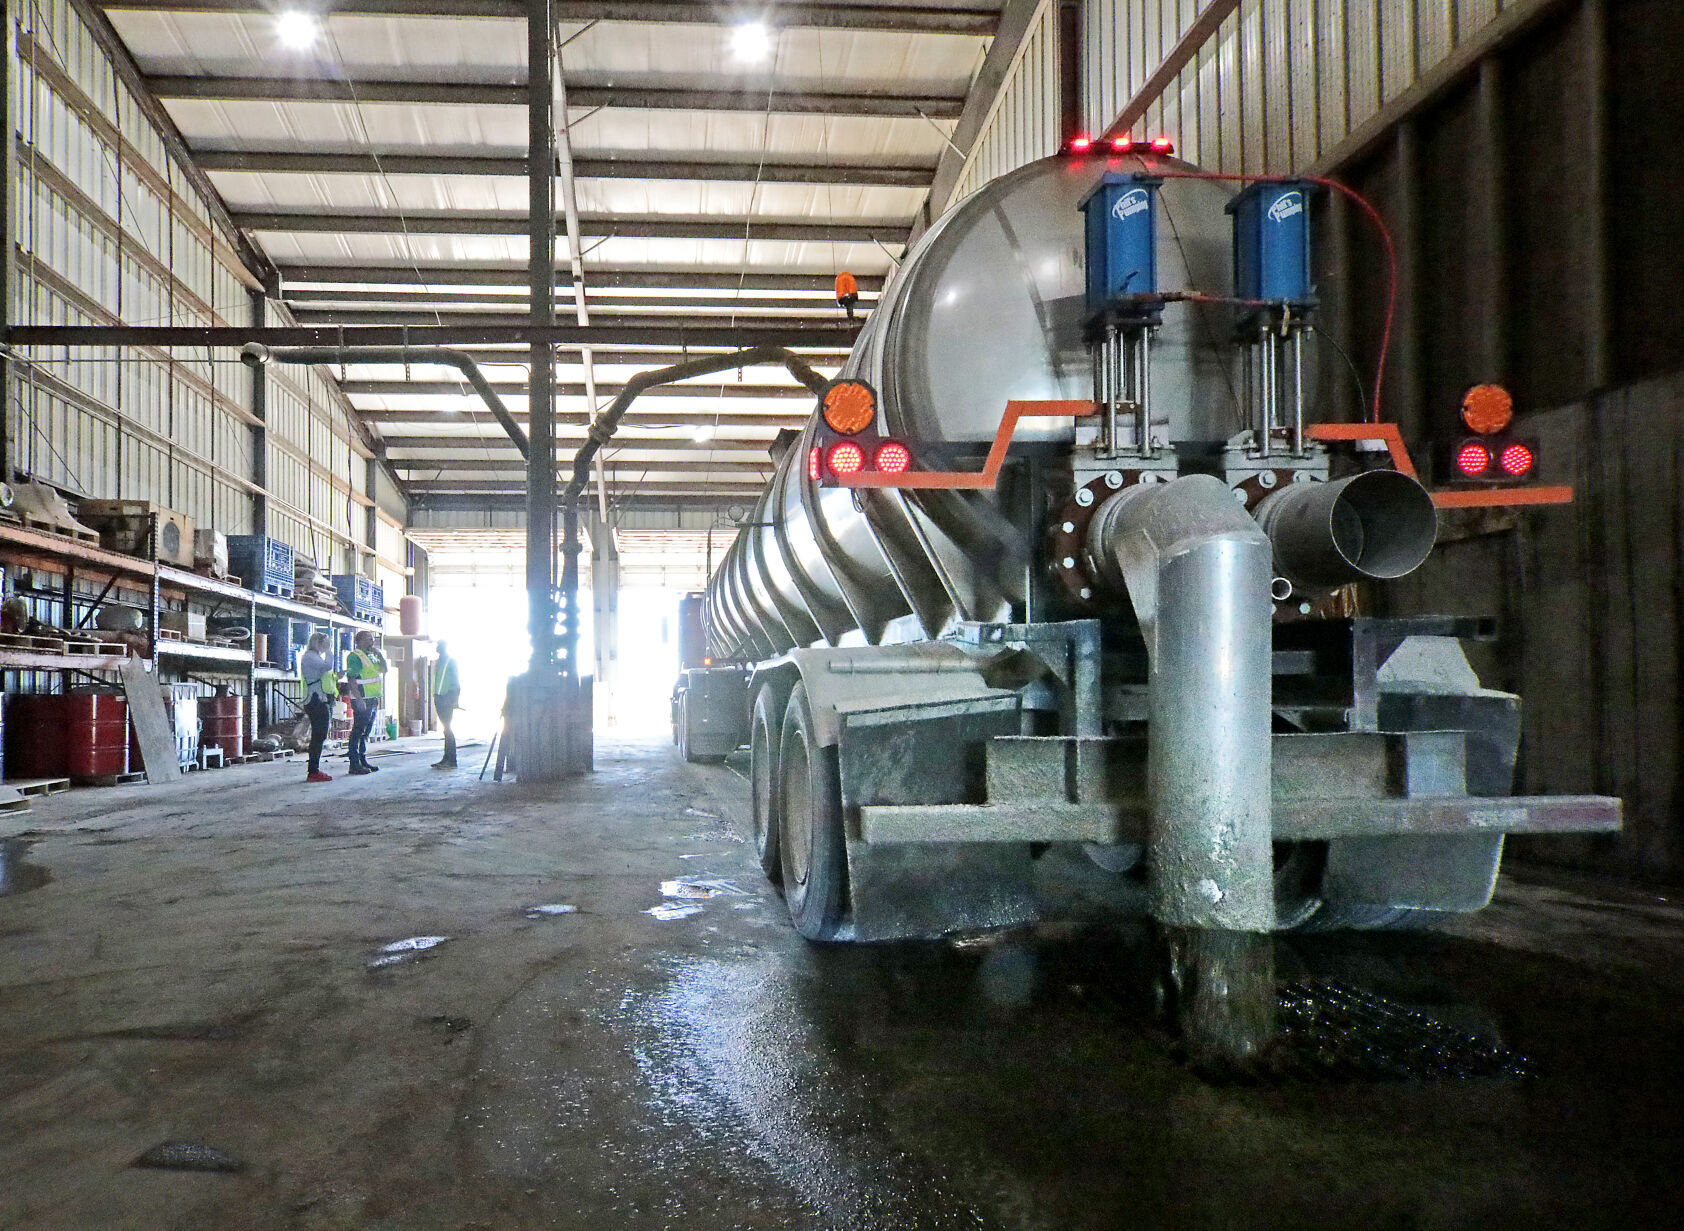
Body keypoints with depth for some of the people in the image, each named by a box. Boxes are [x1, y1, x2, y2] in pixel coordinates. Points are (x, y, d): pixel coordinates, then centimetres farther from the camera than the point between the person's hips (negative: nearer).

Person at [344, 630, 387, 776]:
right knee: (358, 731, -6)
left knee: (366, 732, 13)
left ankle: (363, 761, 20)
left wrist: (379, 654, 8)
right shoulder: (354, 656, -10)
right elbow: (351, 680, -16)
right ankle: (355, 764, -5)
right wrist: (359, 699, -23)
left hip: (373, 699, 9)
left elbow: (383, 669, 21)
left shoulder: (371, 656, 17)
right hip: (361, 700, -9)